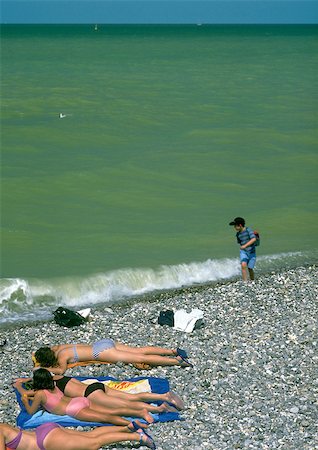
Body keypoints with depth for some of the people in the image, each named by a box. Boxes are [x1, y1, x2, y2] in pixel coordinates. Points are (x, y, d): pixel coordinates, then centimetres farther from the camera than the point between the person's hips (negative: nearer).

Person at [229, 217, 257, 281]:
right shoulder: (238, 234, 4)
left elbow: (254, 239, -26)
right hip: (243, 252, 3)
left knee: (250, 269, -2)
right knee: (243, 265, -21)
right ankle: (245, 282, -21)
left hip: (252, 252, -3)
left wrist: (245, 245, -33)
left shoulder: (248, 230, -13)